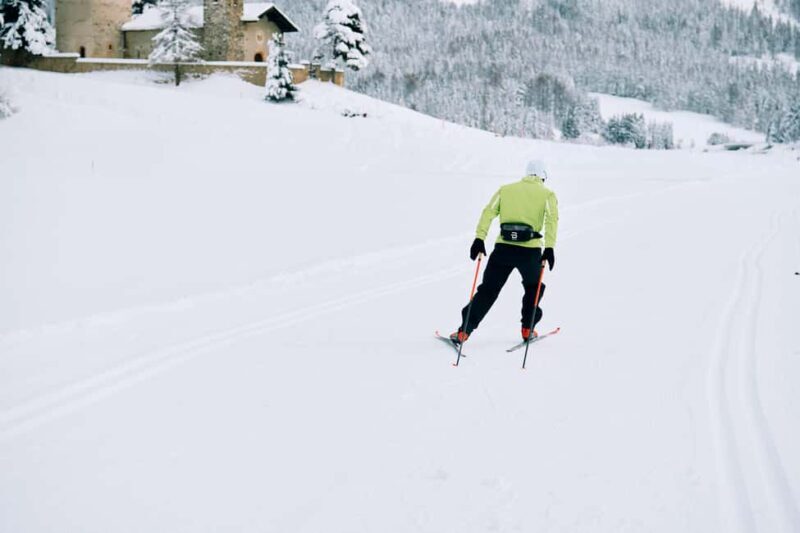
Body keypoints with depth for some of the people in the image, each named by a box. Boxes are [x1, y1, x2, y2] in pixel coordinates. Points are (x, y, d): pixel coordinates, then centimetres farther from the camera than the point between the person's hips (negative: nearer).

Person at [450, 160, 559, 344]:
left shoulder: (506, 189, 15)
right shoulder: (547, 194, 9)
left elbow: (488, 212, 2)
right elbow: (551, 219, -8)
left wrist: (479, 238, -4)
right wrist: (549, 248, -15)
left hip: (503, 248, 1)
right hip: (530, 250, -1)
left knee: (488, 290, 9)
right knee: (533, 288, 26)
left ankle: (464, 331, 2)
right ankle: (527, 329, 24)